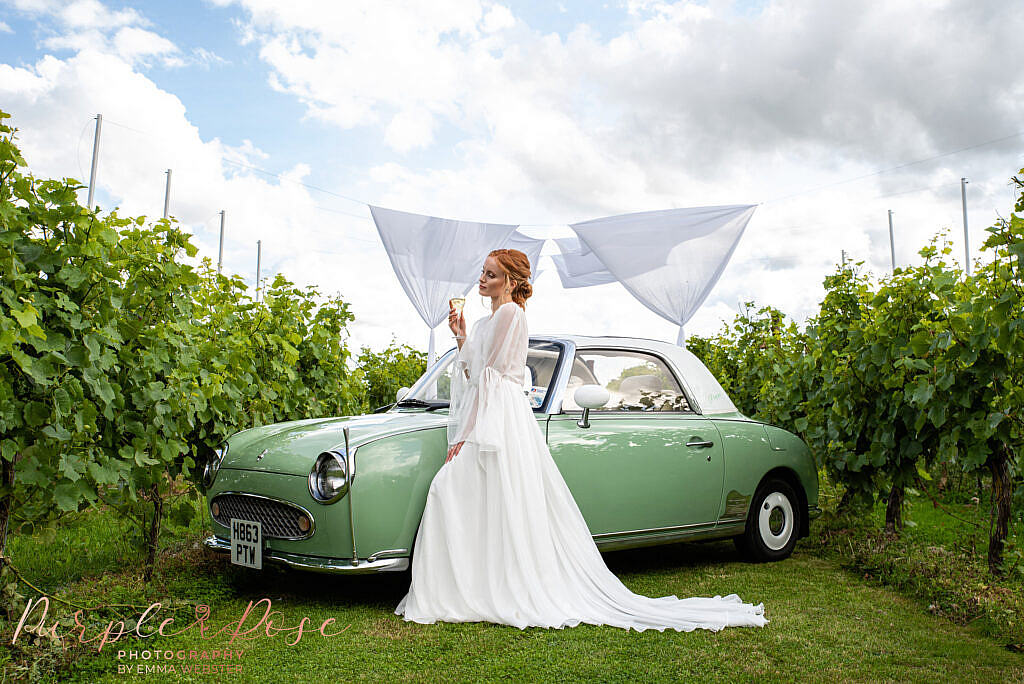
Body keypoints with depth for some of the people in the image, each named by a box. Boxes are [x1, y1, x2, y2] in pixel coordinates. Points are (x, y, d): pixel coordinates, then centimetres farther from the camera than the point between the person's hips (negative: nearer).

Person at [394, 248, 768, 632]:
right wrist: (461, 338, 9)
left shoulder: (510, 313, -8)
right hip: (484, 420, 9)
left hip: (500, 419, -9)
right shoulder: (486, 322, 21)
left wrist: (465, 437, -14)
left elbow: (490, 376, -13)